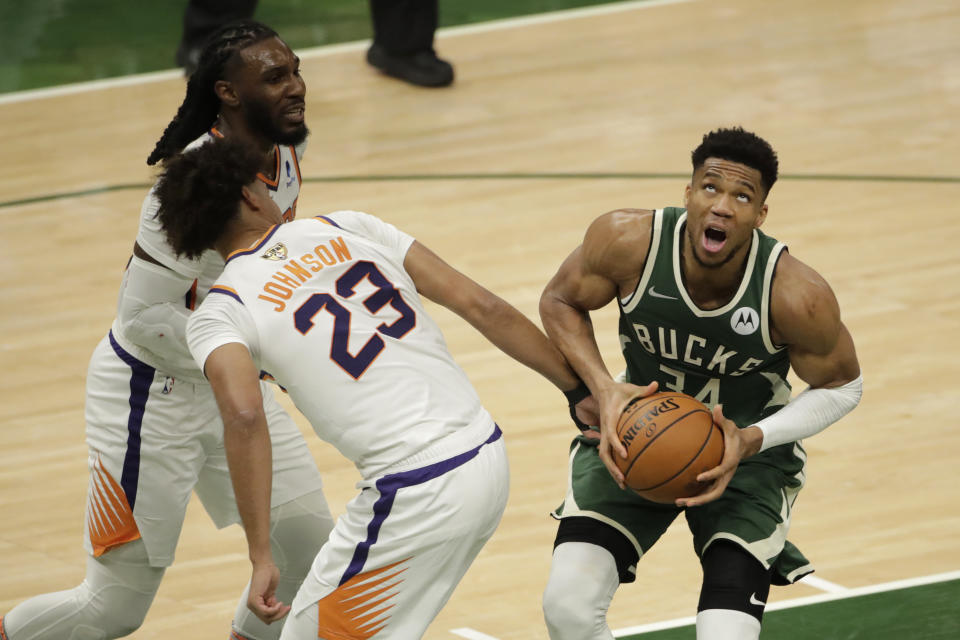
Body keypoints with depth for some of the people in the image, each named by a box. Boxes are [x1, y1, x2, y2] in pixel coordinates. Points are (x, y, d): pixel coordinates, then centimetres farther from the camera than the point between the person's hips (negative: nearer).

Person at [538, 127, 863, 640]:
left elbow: (840, 386, -9)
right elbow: (560, 301, -4)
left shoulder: (798, 297, -29)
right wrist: (604, 390, -20)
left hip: (749, 450, -2)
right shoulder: (629, 241, -25)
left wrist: (751, 441, -24)